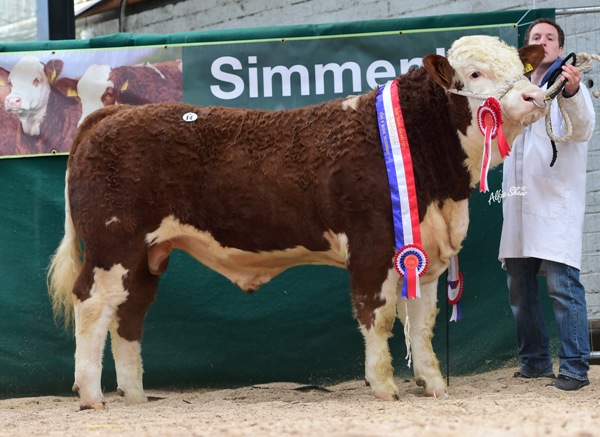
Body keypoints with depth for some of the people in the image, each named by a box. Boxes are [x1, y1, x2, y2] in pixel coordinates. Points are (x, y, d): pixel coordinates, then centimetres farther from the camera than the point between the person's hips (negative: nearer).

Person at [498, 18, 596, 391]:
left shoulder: (569, 84, 0)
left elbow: (583, 131, -18)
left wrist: (572, 94, -37)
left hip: (556, 202, -7)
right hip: (519, 202, 7)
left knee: (562, 284, -13)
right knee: (520, 285, 9)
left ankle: (575, 367, -13)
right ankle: (535, 360, 19)